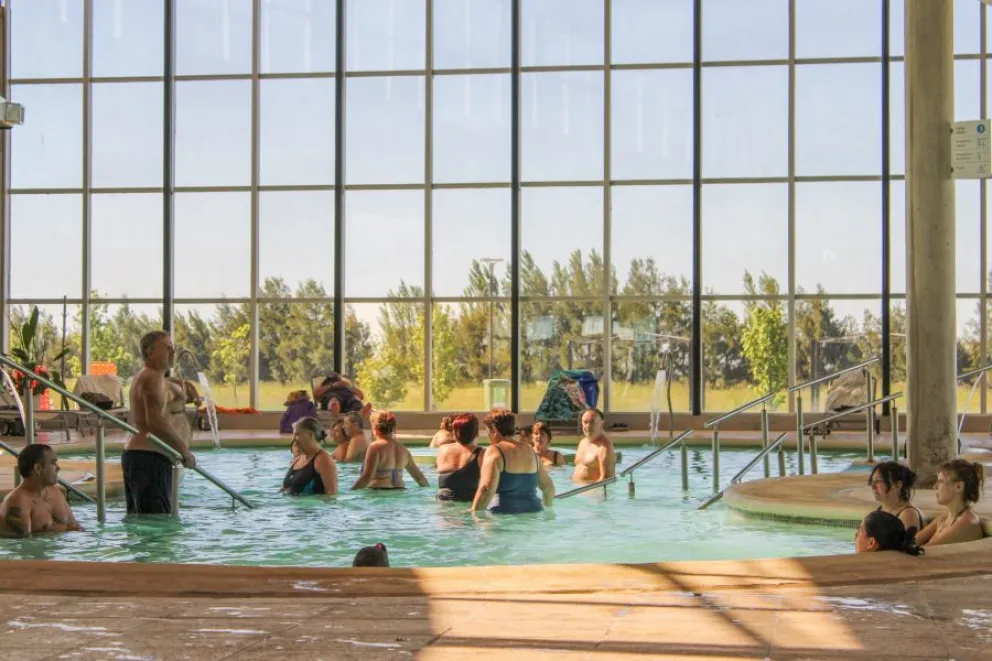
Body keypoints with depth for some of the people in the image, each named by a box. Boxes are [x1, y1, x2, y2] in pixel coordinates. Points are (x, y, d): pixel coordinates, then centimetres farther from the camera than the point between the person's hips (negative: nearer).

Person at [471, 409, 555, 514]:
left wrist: (473, 513, -10)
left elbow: (487, 489, -16)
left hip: (504, 514, -7)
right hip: (533, 512, 7)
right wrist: (546, 508, 38)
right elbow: (549, 488, 23)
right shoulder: (530, 451, 17)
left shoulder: (494, 451, -4)